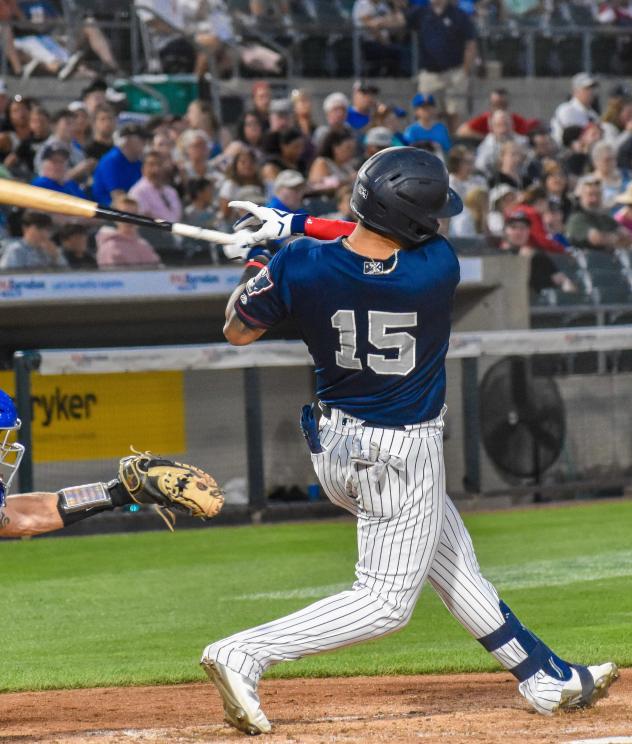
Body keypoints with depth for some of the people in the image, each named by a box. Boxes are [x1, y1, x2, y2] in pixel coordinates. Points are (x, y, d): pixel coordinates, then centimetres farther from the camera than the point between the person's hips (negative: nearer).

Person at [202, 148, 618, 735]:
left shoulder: (299, 266, -19)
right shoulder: (438, 268, -25)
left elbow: (238, 331, -3)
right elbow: (386, 240, -3)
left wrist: (257, 259, 10)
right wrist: (300, 225, -6)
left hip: (336, 442, 7)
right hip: (402, 453, -6)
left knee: (454, 562, 19)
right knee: (385, 602, 3)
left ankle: (545, 679, 32)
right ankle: (246, 654, -10)